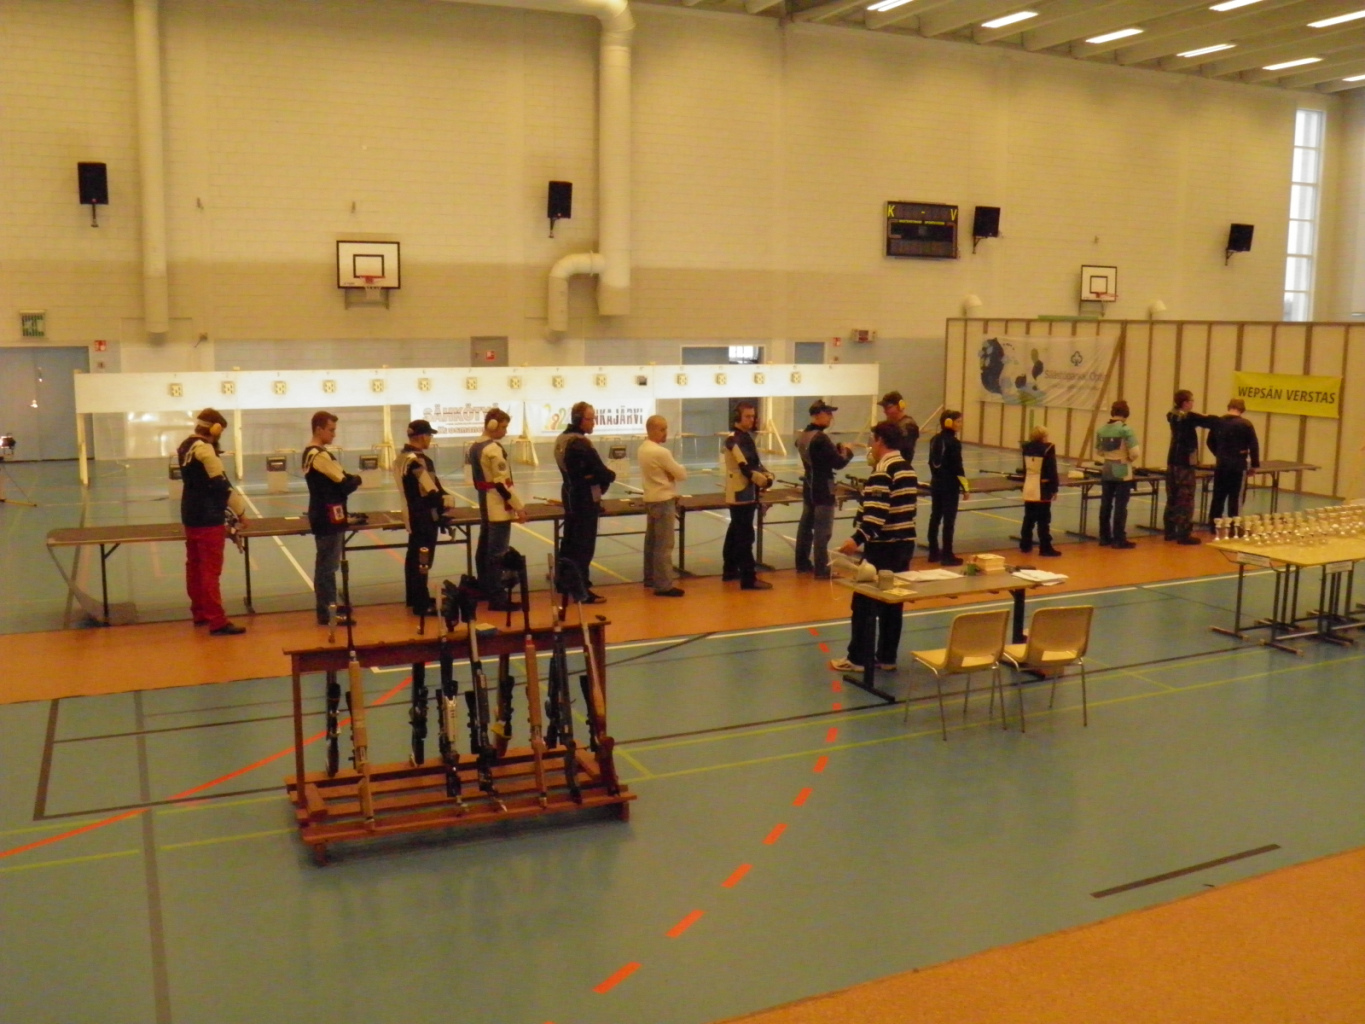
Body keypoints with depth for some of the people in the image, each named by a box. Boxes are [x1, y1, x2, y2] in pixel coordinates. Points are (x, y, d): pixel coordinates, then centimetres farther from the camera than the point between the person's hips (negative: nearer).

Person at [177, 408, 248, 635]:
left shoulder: (185, 446, 10)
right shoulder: (204, 448, -18)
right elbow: (221, 483, -17)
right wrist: (240, 512, -10)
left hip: (191, 514, 10)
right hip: (208, 518, -10)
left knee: (195, 566, 16)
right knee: (210, 570, -9)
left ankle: (199, 613, 26)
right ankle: (217, 622, -8)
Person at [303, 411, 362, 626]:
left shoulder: (310, 453, 13)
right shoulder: (320, 455, -18)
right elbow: (345, 483, -18)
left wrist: (349, 479, 0)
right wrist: (356, 479, 1)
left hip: (322, 516, 10)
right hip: (329, 518, -10)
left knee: (325, 564, 16)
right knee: (327, 566, -6)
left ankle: (328, 607, 25)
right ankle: (326, 613, -2)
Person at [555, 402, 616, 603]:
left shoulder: (562, 439, 8)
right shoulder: (580, 443, -21)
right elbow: (600, 471, -21)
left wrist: (601, 477, 2)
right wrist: (610, 476, -1)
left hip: (570, 494, 9)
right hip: (585, 498, -9)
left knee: (570, 541, 18)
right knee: (584, 545, -4)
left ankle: (564, 582, 29)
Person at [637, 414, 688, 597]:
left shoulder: (643, 448, 8)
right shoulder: (661, 452, -21)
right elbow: (682, 474, -14)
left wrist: (669, 472, 0)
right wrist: (673, 471, 2)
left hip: (651, 499, 10)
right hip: (663, 501, -10)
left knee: (651, 541, 16)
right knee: (664, 545, -8)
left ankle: (650, 578, 26)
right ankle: (663, 585, -8)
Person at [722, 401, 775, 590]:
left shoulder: (747, 437, 14)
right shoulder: (734, 439, -16)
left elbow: (756, 462, 14)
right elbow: (745, 467, -22)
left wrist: (768, 477, -3)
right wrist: (763, 481, -13)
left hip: (748, 493, 10)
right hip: (741, 494, -10)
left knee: (735, 531, 19)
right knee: (745, 535, -10)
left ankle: (730, 569, 31)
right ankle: (749, 578, -9)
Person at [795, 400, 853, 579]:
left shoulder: (802, 436, 6)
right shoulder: (821, 438, -22)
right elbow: (838, 463, -19)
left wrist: (838, 448, 8)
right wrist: (847, 452, -1)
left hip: (809, 486, 9)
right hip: (823, 488, -9)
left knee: (806, 525, 16)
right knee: (823, 530, -4)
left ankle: (802, 563, 25)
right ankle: (821, 569, -2)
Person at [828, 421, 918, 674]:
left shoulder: (882, 469, -15)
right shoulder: (908, 468, 13)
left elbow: (876, 511, -25)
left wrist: (858, 538, -29)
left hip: (882, 546, -9)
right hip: (905, 543, 9)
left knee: (865, 601, -1)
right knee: (893, 602, 12)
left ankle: (859, 658, 3)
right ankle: (887, 658, 17)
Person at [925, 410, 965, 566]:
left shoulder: (935, 440, 7)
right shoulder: (954, 442, -16)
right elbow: (957, 467, -16)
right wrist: (965, 487, -10)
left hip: (936, 483, 8)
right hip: (950, 485, -8)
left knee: (935, 517, 13)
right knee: (949, 520, -3)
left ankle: (934, 552, 21)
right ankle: (947, 556, 0)